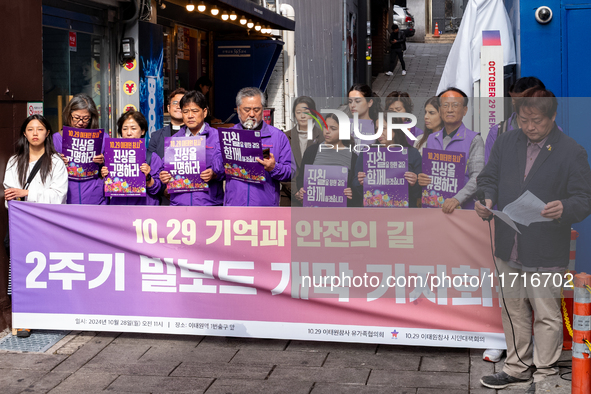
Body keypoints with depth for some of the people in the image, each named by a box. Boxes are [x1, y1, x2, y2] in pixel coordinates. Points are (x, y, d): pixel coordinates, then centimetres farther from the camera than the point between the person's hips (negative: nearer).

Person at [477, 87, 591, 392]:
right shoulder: (506, 142, 7)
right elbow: (488, 178, 12)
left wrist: (564, 208, -31)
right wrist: (487, 200, -10)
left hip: (546, 255, -5)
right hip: (508, 250, 5)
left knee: (547, 316, 2)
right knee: (513, 310, 17)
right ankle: (518, 367, 34)